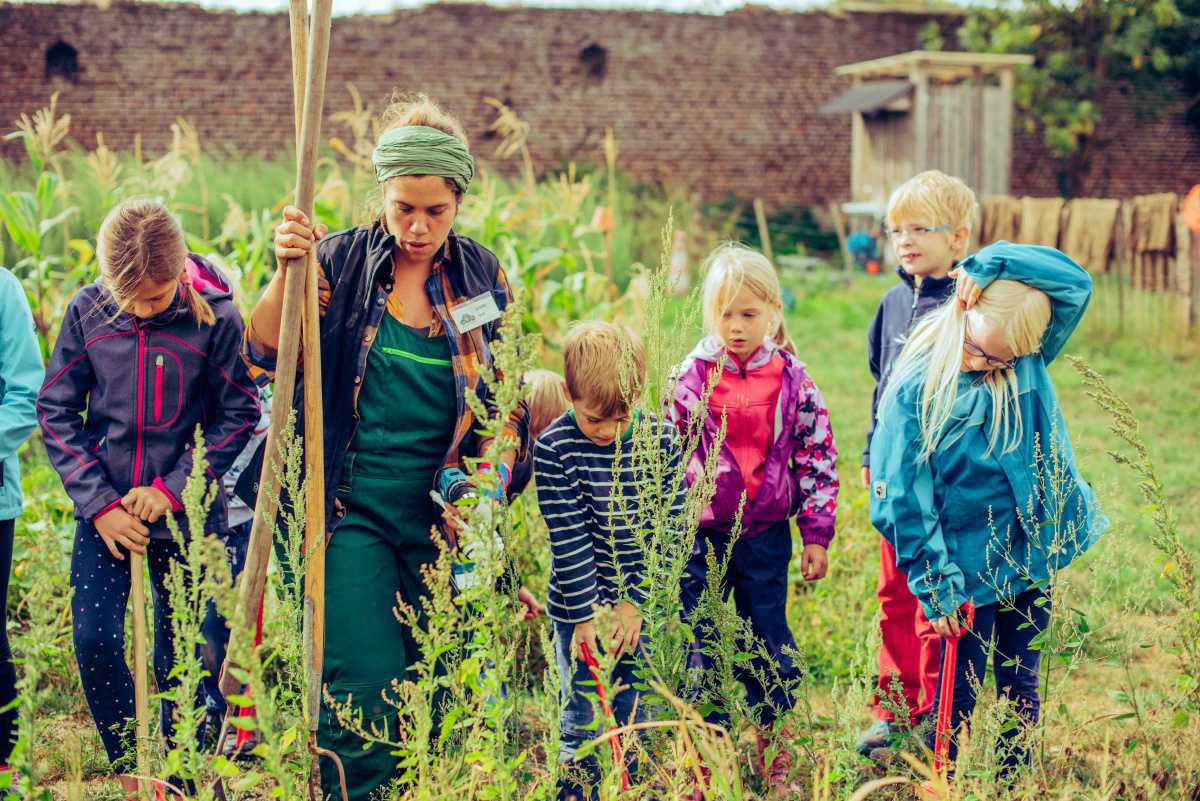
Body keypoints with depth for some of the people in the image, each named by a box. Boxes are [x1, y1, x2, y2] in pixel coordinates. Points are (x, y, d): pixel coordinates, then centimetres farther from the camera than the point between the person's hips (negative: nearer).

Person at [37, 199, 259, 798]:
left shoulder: (215, 315, -12)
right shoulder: (88, 310, -5)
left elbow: (239, 415, -5)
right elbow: (55, 410, 0)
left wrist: (172, 489, -12)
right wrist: (99, 503, -7)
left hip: (186, 512, -2)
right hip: (106, 509, 2)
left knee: (178, 657, 6)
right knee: (94, 640, -7)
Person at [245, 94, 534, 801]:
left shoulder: (484, 277, 3)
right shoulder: (342, 262, -3)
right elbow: (265, 361, -9)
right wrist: (286, 274, -23)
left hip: (444, 510, 3)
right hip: (353, 506, -2)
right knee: (364, 679, -11)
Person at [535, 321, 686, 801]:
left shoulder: (660, 440, -5)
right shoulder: (554, 450, -12)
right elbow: (569, 542, -13)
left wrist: (635, 602, -9)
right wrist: (588, 615, -14)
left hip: (641, 604, 2)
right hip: (580, 608, -2)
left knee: (637, 715, 8)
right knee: (581, 720, 4)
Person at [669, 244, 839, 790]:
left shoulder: (793, 381, -3)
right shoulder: (692, 377, -5)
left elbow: (817, 459, 2)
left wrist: (817, 535, 1)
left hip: (767, 537, 1)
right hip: (699, 535, -1)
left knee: (770, 644, 11)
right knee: (701, 648, 6)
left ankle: (774, 758, 27)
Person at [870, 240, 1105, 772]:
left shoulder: (1028, 363, -3)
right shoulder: (916, 390, -14)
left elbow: (1076, 280, -7)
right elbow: (903, 499, -12)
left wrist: (994, 265, -17)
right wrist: (936, 588, -13)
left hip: (1031, 564, 4)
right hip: (969, 570, -4)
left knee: (1020, 688, 15)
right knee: (959, 694, 7)